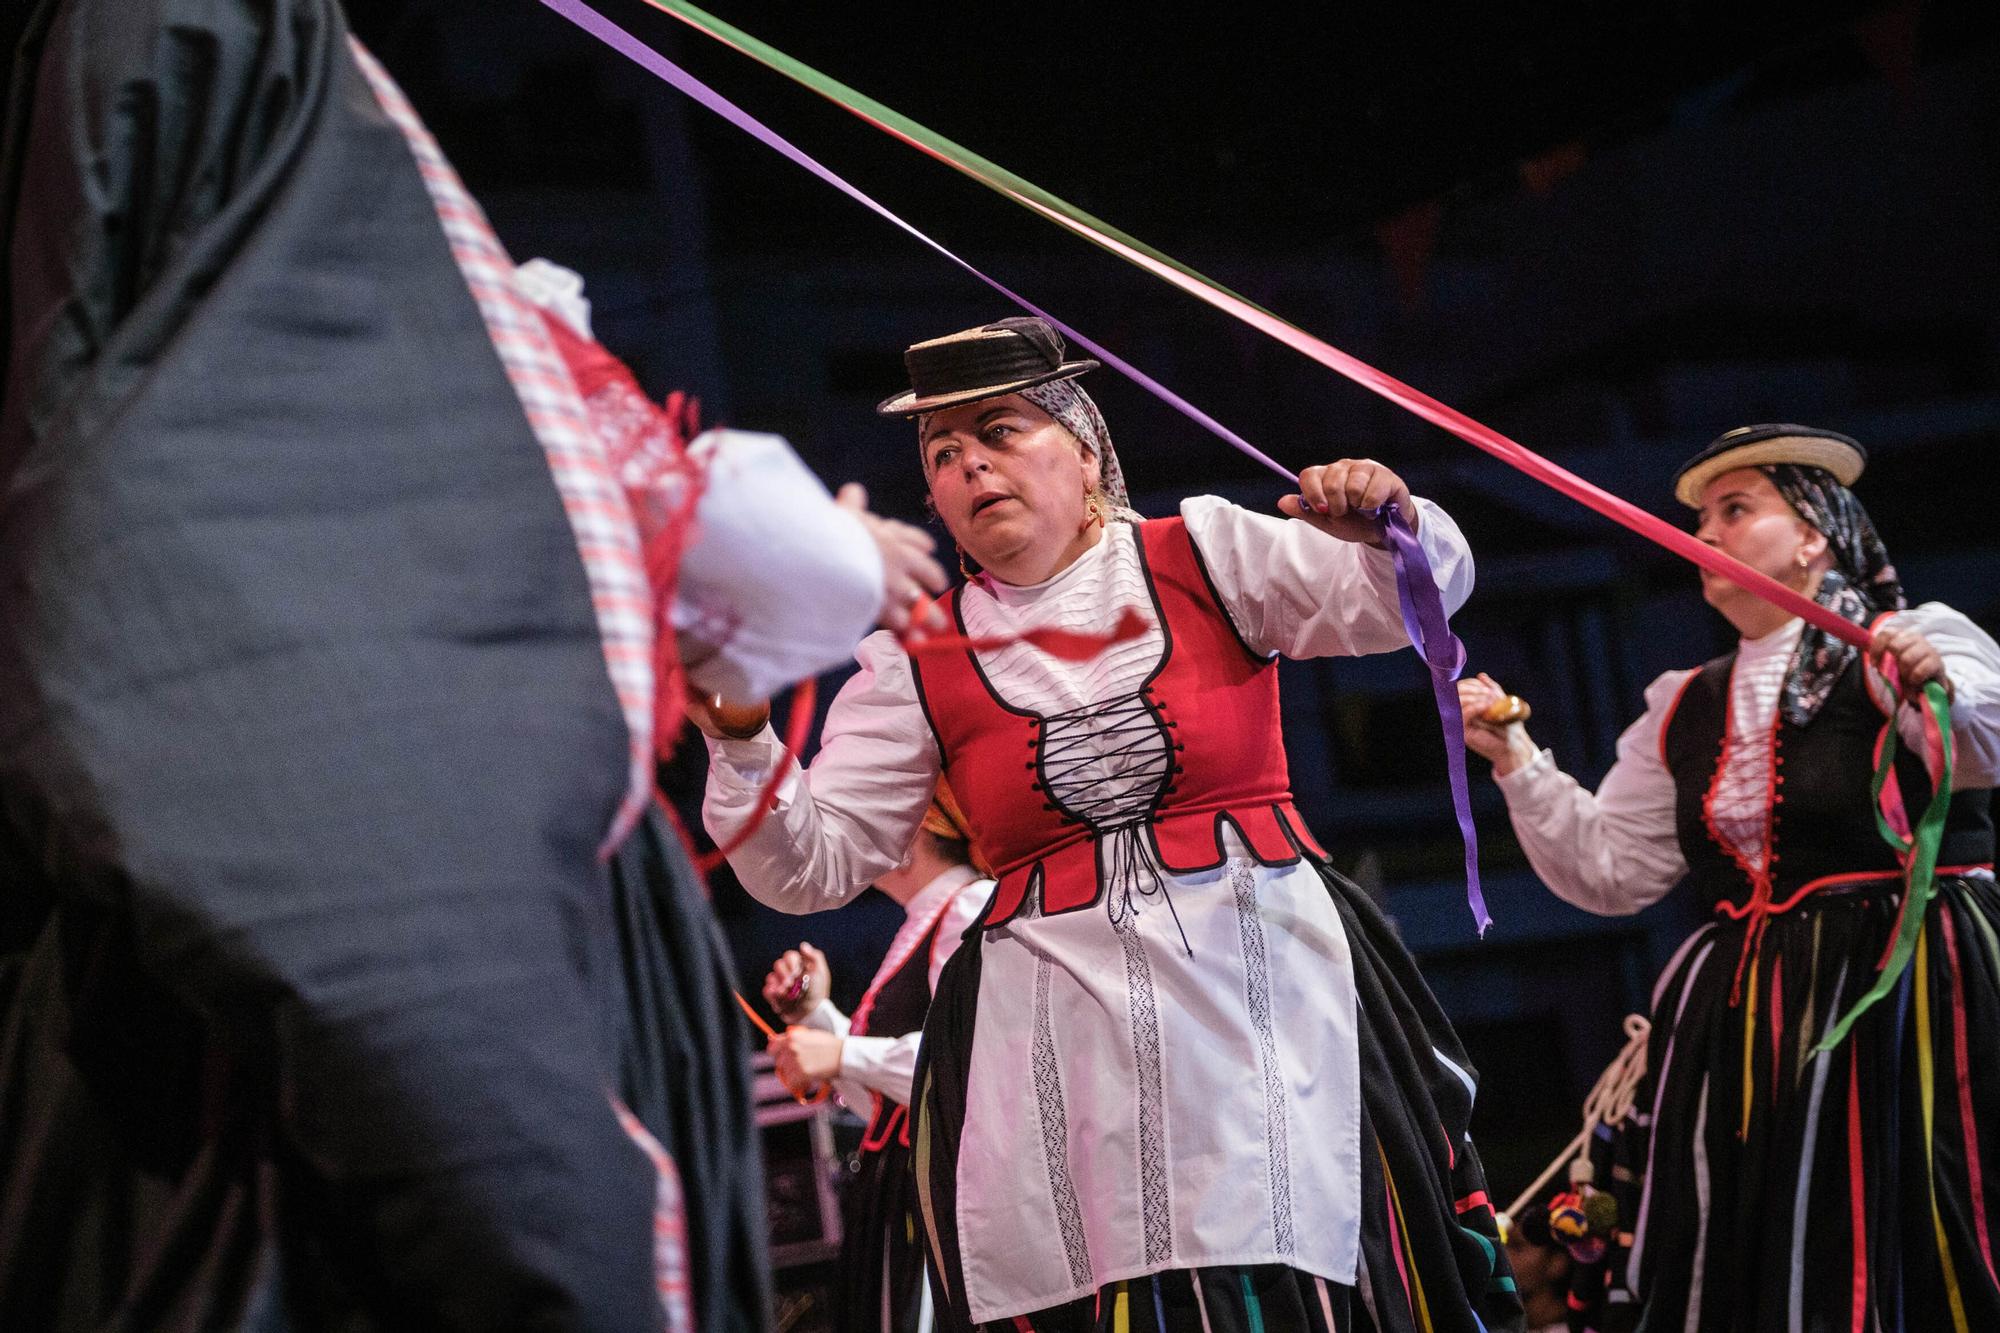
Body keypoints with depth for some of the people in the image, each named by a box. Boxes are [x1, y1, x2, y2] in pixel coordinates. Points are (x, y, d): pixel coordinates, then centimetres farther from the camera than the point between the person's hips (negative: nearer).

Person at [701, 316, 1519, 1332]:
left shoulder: (1204, 555, 6)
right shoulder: (917, 662, 10)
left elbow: (1414, 601, 0)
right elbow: (812, 866, 7)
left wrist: (1387, 528, -22)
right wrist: (738, 743, -9)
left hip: (1265, 994, -1)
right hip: (1058, 1039, 1)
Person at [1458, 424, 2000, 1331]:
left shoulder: (1904, 647, -2)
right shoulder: (1687, 711, 16)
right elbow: (1609, 872, 14)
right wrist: (1513, 759, 3)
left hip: (1905, 1001, -6)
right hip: (1744, 1032, 6)